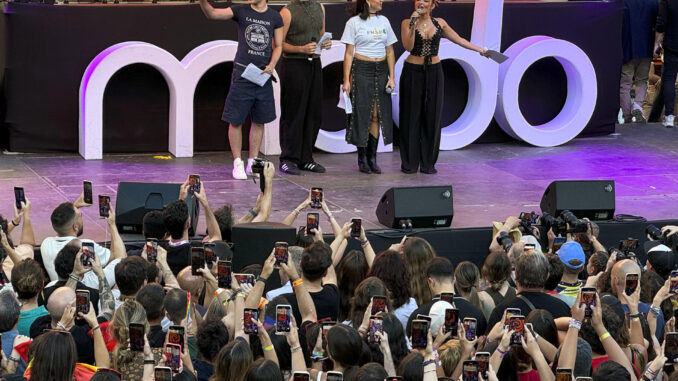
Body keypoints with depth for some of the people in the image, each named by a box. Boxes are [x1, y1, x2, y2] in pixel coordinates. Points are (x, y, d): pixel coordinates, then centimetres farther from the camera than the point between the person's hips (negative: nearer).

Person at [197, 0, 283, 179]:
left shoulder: (275, 17, 6)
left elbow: (278, 46, 12)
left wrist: (272, 65, -6)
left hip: (263, 75, 2)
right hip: (242, 73, -2)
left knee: (259, 121, 8)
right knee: (236, 121, -3)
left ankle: (253, 163, 18)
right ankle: (238, 164, 6)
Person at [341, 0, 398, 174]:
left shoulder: (383, 21, 11)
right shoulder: (354, 23, -1)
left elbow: (389, 52, 13)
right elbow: (349, 53, -2)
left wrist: (392, 77, 4)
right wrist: (346, 80, -7)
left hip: (381, 71, 4)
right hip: (361, 70, -4)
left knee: (377, 115, 1)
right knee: (362, 113, -3)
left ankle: (372, 158, 6)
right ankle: (362, 158, 5)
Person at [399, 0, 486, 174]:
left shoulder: (439, 23, 6)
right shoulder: (407, 23, -1)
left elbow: (458, 40, 15)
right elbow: (408, 46, -14)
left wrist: (480, 49, 17)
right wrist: (413, 26, -22)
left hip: (434, 72, 2)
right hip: (412, 72, -2)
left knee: (432, 117, 2)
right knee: (411, 116, 0)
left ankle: (428, 163, 8)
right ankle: (409, 164, 6)